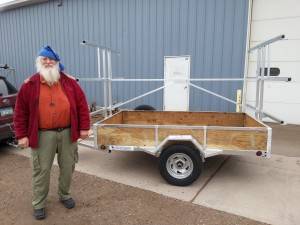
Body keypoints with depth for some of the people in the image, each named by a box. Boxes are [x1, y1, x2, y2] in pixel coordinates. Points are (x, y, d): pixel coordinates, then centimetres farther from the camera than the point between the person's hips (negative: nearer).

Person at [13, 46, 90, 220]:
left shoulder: (69, 82, 1)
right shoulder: (30, 85, 0)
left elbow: (82, 104, 2)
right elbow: (21, 111, 2)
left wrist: (84, 127, -2)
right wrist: (21, 135, -3)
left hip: (67, 132, 2)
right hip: (43, 135, -1)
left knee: (68, 167, 13)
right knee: (41, 170, 8)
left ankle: (65, 195, 37)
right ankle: (38, 204, 27)